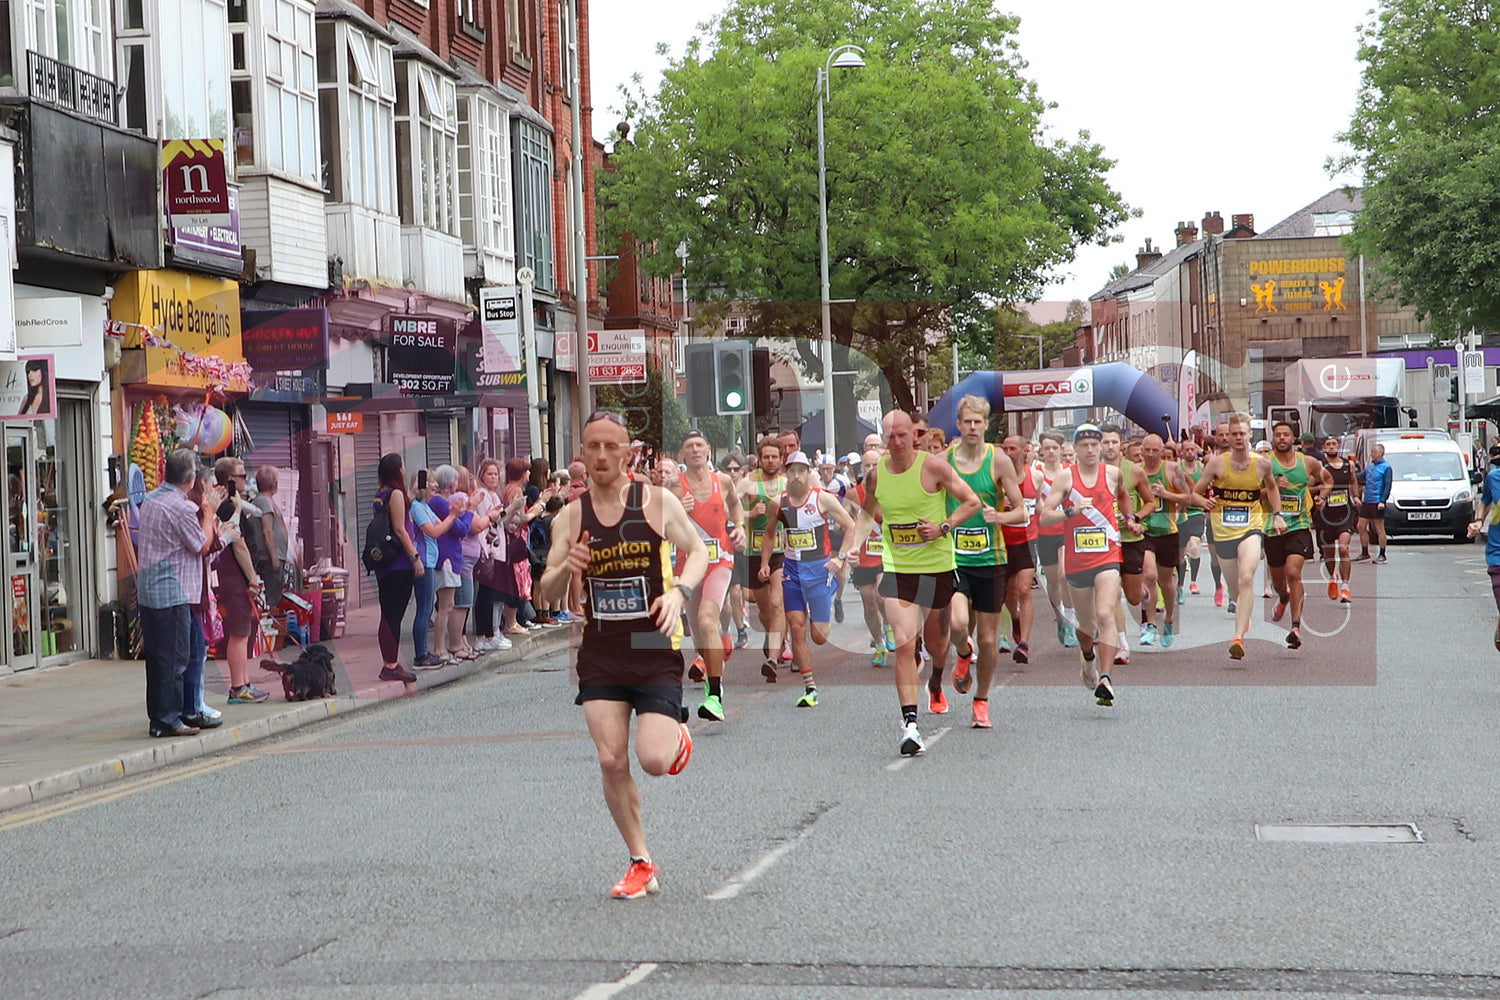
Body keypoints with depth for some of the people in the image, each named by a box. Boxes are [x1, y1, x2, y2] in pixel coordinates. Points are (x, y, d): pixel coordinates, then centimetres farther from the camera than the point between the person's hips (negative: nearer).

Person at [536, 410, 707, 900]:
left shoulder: (657, 502, -4)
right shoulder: (570, 518, 2)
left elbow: (698, 551, 6)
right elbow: (548, 592, 4)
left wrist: (679, 590, -13)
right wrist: (566, 568, -18)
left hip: (655, 650, -2)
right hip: (600, 653, 2)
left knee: (655, 760, -12)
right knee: (611, 760, -6)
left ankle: (678, 733, 26)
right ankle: (641, 863, 11)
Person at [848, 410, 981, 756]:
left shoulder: (933, 467, -11)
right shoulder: (875, 474, 1)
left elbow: (972, 502, -5)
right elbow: (867, 510, 21)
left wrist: (943, 528, -17)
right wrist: (854, 542, 6)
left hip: (937, 565, -1)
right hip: (896, 568, 1)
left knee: (936, 643, 14)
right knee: (904, 645, -13)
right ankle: (909, 724, -15)